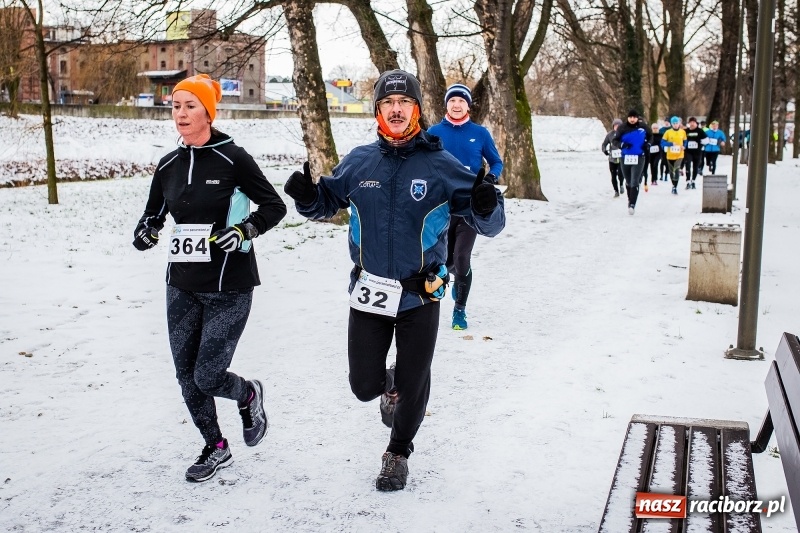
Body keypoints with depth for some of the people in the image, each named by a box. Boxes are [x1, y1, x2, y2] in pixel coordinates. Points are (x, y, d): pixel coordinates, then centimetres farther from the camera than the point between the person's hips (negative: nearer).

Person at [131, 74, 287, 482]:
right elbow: (154, 213, 17)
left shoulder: (232, 158, -10)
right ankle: (216, 448, 30)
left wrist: (244, 231, -21)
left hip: (228, 287, -6)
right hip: (182, 287, 6)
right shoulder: (168, 165, 6)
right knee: (187, 377, 9)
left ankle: (248, 395, 30)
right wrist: (146, 231, -4)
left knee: (207, 377, -5)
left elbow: (275, 206, -5)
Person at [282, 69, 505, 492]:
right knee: (364, 387, 8)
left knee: (413, 387, 13)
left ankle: (398, 452, 41)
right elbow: (325, 202, 13)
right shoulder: (359, 162, -1)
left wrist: (486, 207, -31)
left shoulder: (442, 166, -8)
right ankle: (389, 385, 46)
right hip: (369, 294, 2)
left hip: (421, 297, -1)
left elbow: (488, 225, -7)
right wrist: (306, 195, -10)